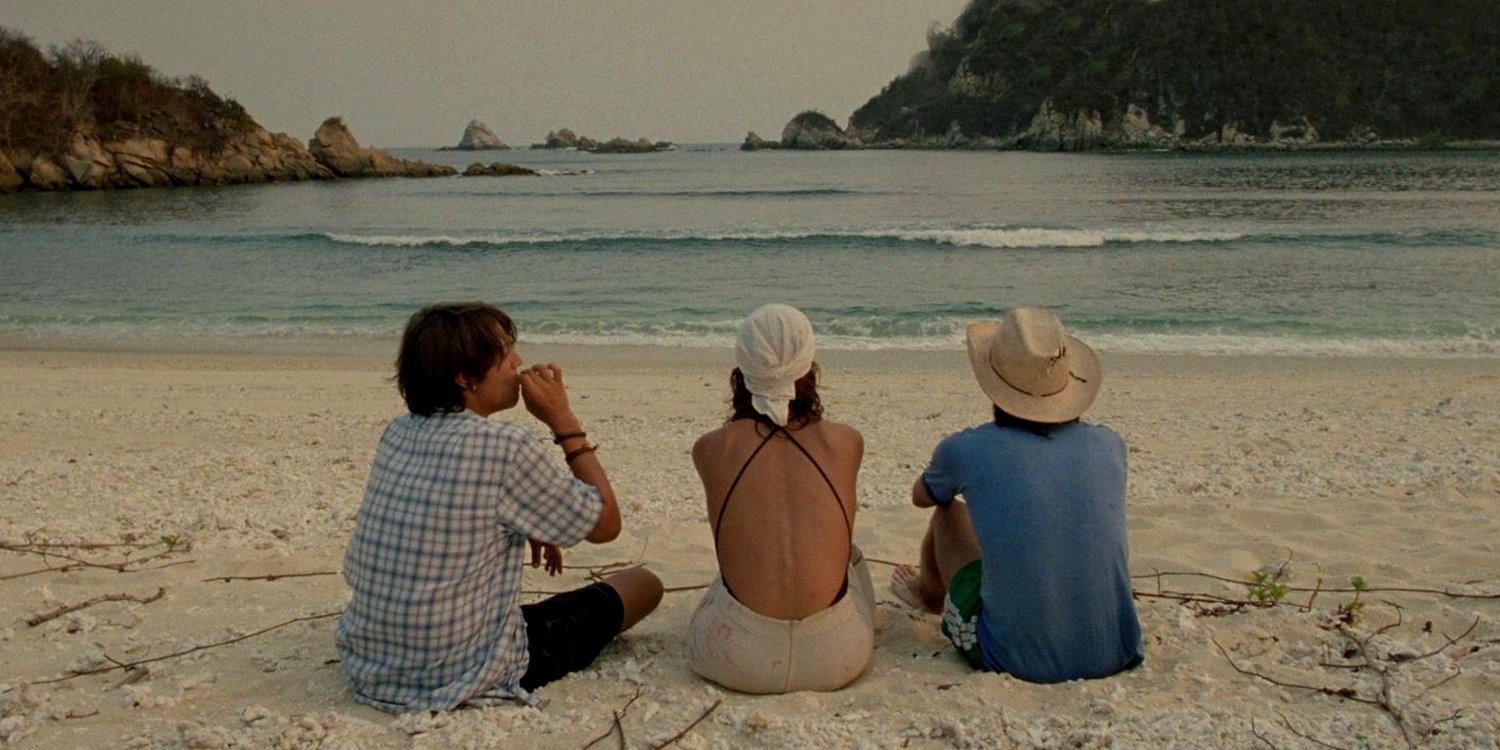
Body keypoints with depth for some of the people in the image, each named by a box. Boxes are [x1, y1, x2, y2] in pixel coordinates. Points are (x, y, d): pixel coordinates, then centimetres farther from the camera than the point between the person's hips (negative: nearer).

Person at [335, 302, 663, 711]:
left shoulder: (397, 433, 1)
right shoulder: (507, 448, -21)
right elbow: (606, 523, -8)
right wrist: (564, 420, -7)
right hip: (461, 677, -8)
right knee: (643, 584, 9)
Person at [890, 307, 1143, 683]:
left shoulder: (966, 450, -10)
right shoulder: (1109, 446, -2)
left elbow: (921, 497, 14)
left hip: (1018, 661, -3)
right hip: (1115, 656, 4)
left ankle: (930, 594, 50)